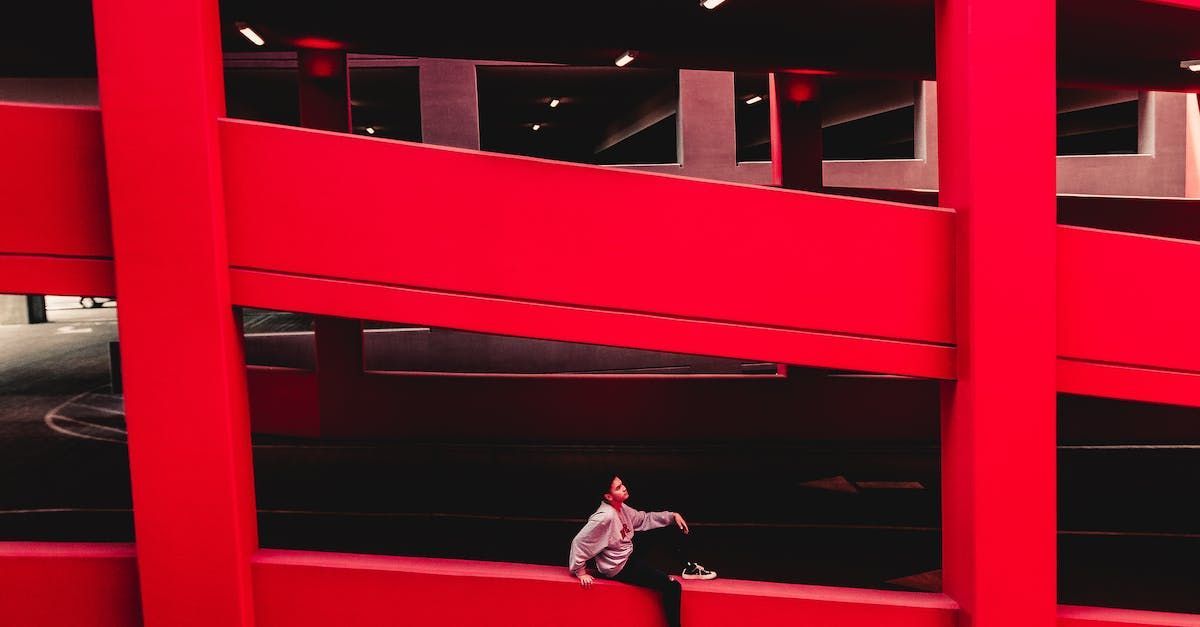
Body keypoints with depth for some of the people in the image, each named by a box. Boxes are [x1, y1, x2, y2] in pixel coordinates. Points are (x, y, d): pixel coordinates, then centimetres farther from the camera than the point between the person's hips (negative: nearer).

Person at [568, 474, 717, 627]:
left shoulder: (621, 508, -1)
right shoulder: (605, 517, -28)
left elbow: (644, 519, 13)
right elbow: (579, 542, -26)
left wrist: (673, 515, 3)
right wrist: (581, 572, -19)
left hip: (629, 556, 9)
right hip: (618, 568, -9)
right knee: (671, 586, -21)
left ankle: (689, 568, 20)